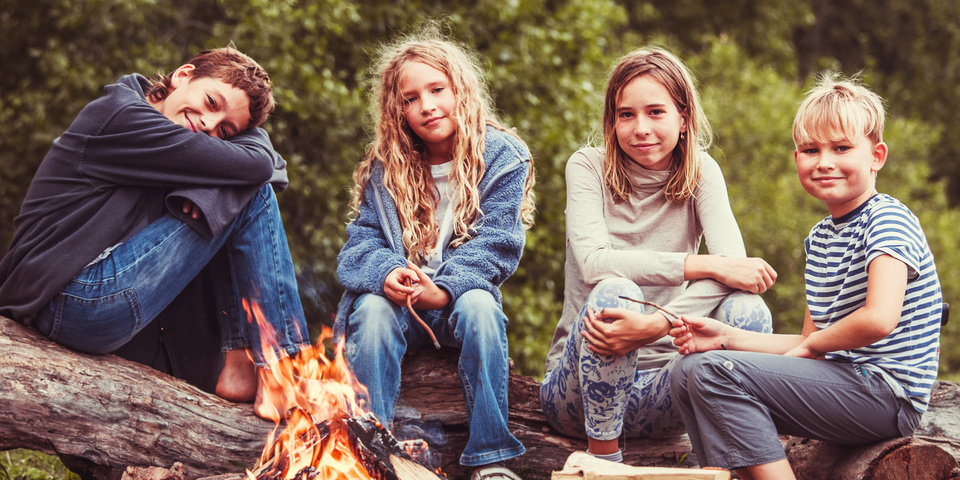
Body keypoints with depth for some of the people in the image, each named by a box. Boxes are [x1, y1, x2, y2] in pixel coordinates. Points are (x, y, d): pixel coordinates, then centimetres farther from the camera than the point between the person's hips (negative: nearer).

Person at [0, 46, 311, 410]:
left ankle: (239, 366, 8)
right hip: (82, 302, -10)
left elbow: (273, 168, 16)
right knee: (254, 194, -6)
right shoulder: (124, 116, -10)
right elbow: (257, 164, -12)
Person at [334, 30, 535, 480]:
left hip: (459, 300, -2)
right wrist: (386, 273, -24)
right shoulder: (383, 168, 6)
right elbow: (360, 244, 0)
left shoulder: (501, 157, -3)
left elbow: (495, 245, -10)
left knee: (478, 305, -34)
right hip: (397, 304, 2)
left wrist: (445, 288, -27)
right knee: (372, 308, -31)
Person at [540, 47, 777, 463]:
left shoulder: (701, 172, 0)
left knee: (747, 310, -24)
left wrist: (655, 324, -35)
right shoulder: (588, 167, -3)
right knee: (613, 292, -32)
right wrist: (703, 265, -29)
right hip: (581, 391, -2)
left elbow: (735, 267, -17)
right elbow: (593, 261, -21)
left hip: (659, 388, 2)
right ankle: (602, 458, -18)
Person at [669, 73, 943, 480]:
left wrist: (810, 345, -10)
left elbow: (879, 319, -27)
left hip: (885, 393, -9)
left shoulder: (887, 219, -11)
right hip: (846, 379, 9)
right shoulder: (819, 238, 16)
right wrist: (727, 337, 6)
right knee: (687, 375, 9)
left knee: (713, 371, -21)